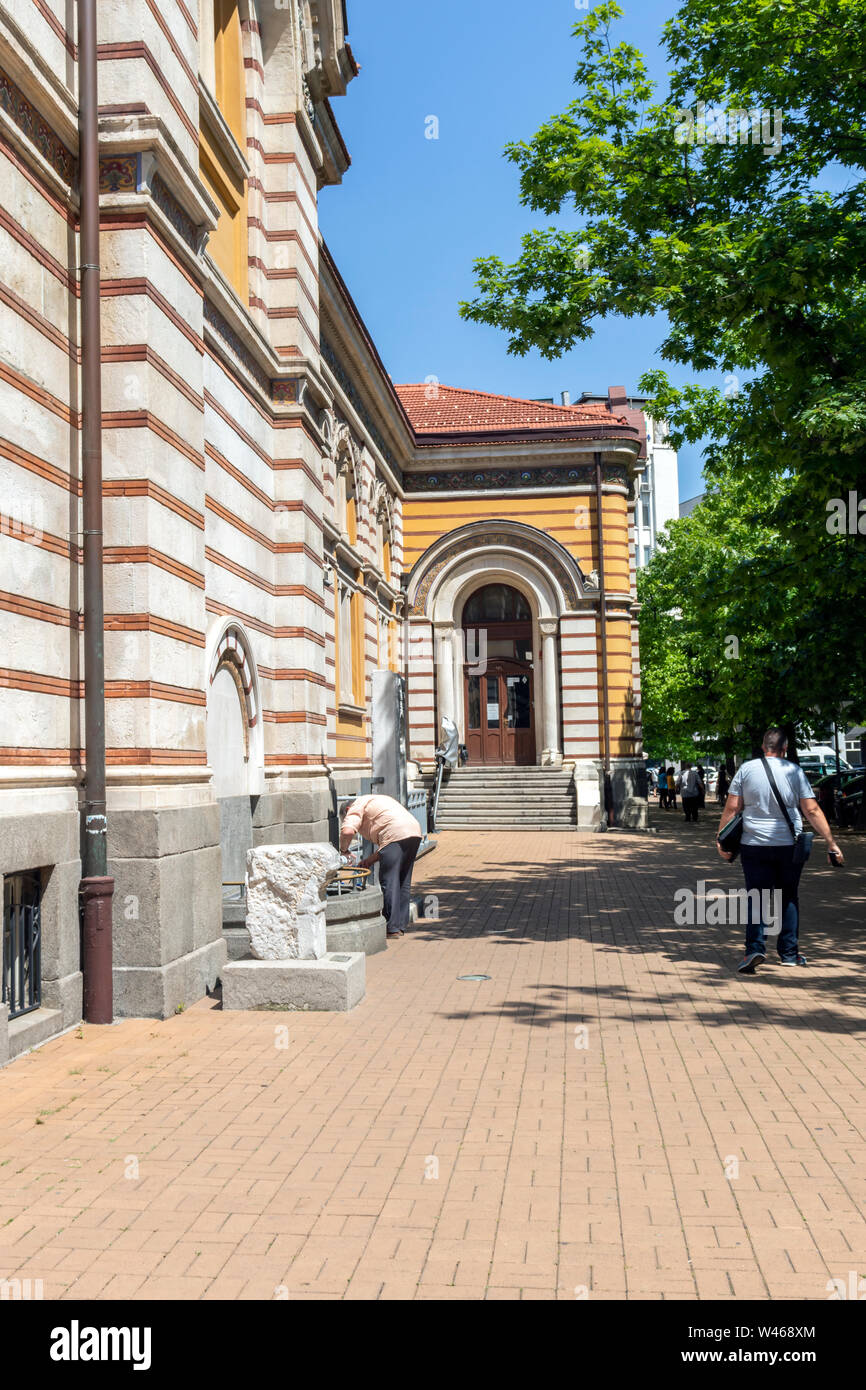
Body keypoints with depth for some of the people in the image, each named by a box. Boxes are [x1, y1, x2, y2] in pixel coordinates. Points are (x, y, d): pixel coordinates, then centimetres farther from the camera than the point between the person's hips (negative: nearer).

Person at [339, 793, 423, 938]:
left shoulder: (356, 806, 10)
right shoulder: (375, 801, 35)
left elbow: (347, 831, -10)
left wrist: (344, 849, 8)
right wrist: (372, 859, 28)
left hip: (396, 834, -9)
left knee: (389, 882, -5)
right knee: (403, 882, 14)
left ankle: (392, 928, -5)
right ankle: (401, 925, 18)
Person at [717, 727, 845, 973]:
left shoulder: (747, 769, -1)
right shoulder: (794, 771, -2)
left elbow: (731, 808, -2)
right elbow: (812, 810, -3)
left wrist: (721, 839, 4)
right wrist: (831, 842, 1)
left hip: (754, 845, 0)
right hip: (789, 845, 0)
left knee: (757, 898, 3)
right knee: (788, 898, 13)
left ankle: (755, 948, -13)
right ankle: (789, 953, 17)